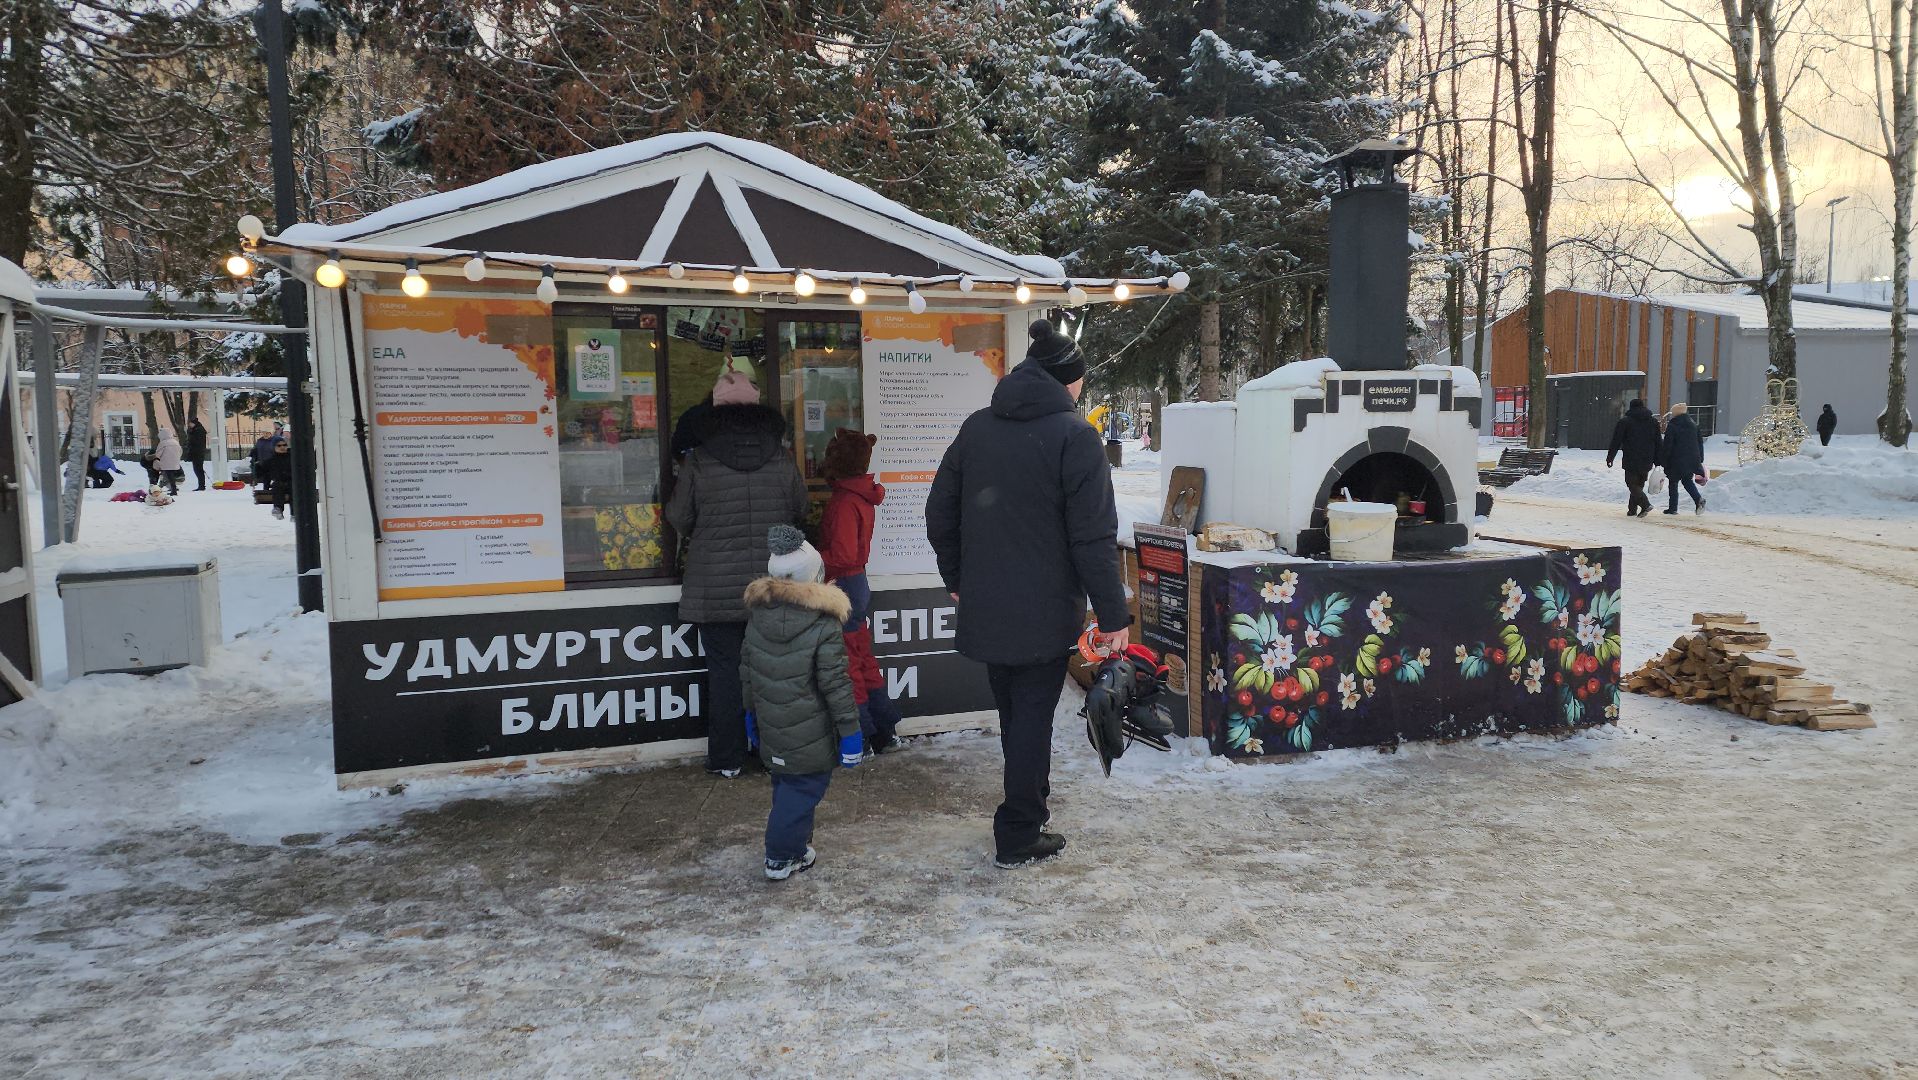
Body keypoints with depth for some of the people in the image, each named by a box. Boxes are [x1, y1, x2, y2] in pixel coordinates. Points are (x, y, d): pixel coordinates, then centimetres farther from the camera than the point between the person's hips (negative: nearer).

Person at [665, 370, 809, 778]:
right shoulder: (781, 458, -3)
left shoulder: (698, 460, -9)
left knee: (724, 670, 6)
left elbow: (679, 519, -1)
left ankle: (727, 759, 11)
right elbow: (800, 511, 9)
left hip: (716, 589, -2)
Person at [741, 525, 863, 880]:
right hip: (811, 737, -6)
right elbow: (836, 684, -16)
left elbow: (746, 672, 10)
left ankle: (795, 846, 32)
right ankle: (781, 858, 7)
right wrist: (850, 731, -8)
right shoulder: (825, 627, -18)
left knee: (785, 785, 21)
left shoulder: (757, 615, 1)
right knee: (804, 790, 5)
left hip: (771, 731, 6)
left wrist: (751, 712, 23)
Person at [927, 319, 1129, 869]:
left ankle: (1032, 802, 38)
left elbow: (939, 513, 11)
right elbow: (1094, 535, -16)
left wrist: (957, 577, 22)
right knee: (1033, 715, 6)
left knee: (1014, 711, 21)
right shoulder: (1075, 435, -12)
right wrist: (1112, 614, -11)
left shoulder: (976, 427, 6)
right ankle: (1018, 838, 14)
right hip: (1044, 611, -5)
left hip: (984, 606, 6)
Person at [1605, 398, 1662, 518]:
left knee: (1632, 484, -3)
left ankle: (1645, 504, -21)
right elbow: (1658, 443, 13)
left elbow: (1616, 442, -4)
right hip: (1647, 461, 5)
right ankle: (1632, 509, 14)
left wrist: (1610, 457, 4)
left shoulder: (1624, 421, -3)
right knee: (1639, 484, 14)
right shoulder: (1654, 421, 12)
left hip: (1631, 461, -5)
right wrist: (1657, 462, 16)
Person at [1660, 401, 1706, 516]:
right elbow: (1700, 442, 14)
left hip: (1677, 460, -6)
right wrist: (1700, 459, 18)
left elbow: (1667, 445, -12)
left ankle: (1673, 507, 7)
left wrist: (1663, 460, -7)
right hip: (1692, 458, 6)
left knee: (1673, 482, 5)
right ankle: (1698, 499, -5)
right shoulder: (1693, 424, 10)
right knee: (1687, 480, 18)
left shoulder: (1672, 426, -10)